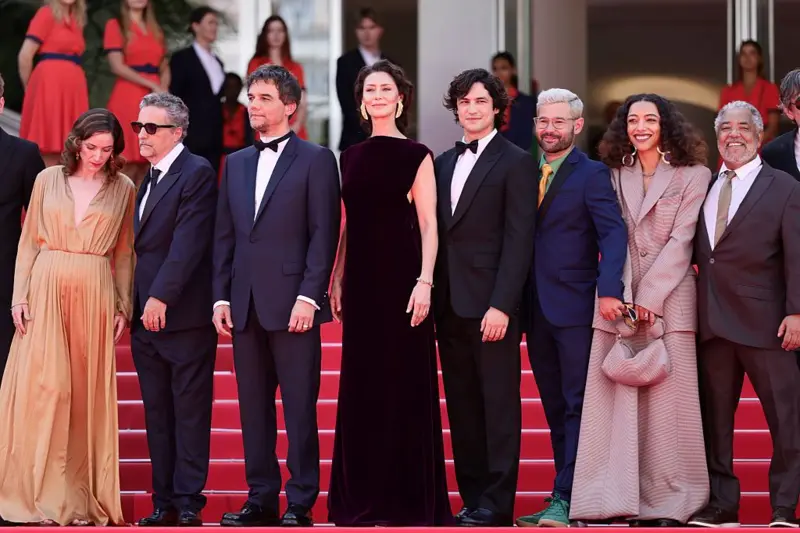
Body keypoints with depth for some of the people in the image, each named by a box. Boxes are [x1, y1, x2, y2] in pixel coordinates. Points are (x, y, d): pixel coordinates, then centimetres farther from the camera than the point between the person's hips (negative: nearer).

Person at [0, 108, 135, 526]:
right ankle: (39, 493, 1)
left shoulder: (123, 189, 6)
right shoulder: (48, 180, 6)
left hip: (95, 295, 1)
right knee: (42, 388, -5)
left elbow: (124, 253, 9)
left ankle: (83, 494, 10)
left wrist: (123, 307, 5)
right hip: (46, 291, 0)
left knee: (88, 392, 2)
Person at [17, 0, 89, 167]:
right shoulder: (46, 14, -2)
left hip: (73, 90, 7)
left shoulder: (76, 20, 19)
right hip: (50, 86, -7)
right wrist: (30, 88, 4)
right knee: (47, 158, -10)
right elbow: (25, 56, -6)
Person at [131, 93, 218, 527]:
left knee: (190, 410, -1)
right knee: (157, 412, 10)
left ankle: (188, 503, 2)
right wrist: (134, 303, 11)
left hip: (184, 314, -8)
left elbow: (188, 243, -18)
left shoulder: (197, 173, -9)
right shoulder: (148, 177, 18)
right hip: (145, 313, 8)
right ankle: (164, 503, 15)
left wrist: (161, 297, -22)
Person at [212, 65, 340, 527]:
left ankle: (301, 504, 1)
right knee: (254, 408, 8)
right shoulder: (236, 164, 17)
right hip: (245, 306, 6)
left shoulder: (316, 159, 0)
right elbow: (225, 236, 16)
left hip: (292, 303, -6)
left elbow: (324, 232, -6)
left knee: (300, 409, -3)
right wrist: (221, 295, 7)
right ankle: (261, 499, 14)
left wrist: (309, 295, -14)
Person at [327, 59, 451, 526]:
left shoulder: (417, 156, -2)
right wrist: (337, 282, 8)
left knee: (405, 383, -1)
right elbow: (346, 226, 14)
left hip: (401, 278, -5)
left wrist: (425, 282, -16)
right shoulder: (351, 158, 12)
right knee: (362, 386, 7)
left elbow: (429, 225, -6)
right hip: (362, 282, 5)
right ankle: (363, 497, 14)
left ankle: (410, 499, 6)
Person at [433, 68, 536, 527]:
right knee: (462, 407, 8)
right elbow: (438, 233, 15)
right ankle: (472, 499, 14)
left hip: (491, 304, -6)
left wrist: (502, 305, -16)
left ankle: (496, 505, 1)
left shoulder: (516, 162, -3)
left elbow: (519, 239, -9)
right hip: (450, 304, 6)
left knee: (498, 405, -2)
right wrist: (432, 296, 6)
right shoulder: (444, 163, 16)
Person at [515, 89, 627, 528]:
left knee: (577, 405, -4)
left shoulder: (591, 174, -5)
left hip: (575, 308, -7)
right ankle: (566, 496, 16)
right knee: (554, 407, 10)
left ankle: (567, 499, -6)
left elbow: (613, 233, -15)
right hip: (537, 309, 7)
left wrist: (608, 290, -28)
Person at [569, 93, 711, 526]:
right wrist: (621, 298, -7)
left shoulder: (693, 175, 3)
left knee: (667, 398, -3)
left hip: (670, 296, -2)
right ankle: (615, 501, -3)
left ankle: (668, 503, 2)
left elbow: (680, 241, -4)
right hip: (620, 297, 3)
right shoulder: (614, 176, 12)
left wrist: (649, 297, -11)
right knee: (616, 399, -3)